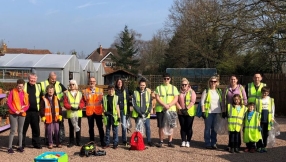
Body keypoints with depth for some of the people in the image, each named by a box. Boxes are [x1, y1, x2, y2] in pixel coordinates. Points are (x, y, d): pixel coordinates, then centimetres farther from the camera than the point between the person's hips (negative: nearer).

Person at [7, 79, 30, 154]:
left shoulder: (25, 94, 8)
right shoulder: (13, 92, -2)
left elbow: (27, 104, 11)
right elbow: (8, 102, -6)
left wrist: (24, 110, -9)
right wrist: (14, 111, -14)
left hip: (22, 114, 4)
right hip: (13, 114, -4)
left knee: (20, 130, 10)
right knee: (13, 130, -7)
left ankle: (20, 146, 18)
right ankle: (10, 147, -3)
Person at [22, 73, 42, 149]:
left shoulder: (38, 87, 9)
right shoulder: (24, 86, 1)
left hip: (35, 111, 2)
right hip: (25, 111, -2)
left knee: (36, 128, 8)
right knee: (23, 128, 4)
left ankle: (36, 143, 19)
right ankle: (22, 144, 13)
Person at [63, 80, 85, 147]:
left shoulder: (80, 94, 7)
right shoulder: (67, 94, 3)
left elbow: (82, 103, 2)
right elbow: (65, 103, -4)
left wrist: (79, 107, -16)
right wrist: (71, 107, -18)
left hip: (78, 113, 1)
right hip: (70, 114, -1)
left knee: (78, 127, 6)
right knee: (71, 128, 4)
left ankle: (78, 141, 16)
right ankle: (71, 142, 12)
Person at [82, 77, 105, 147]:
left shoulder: (100, 90, 6)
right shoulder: (85, 91, 7)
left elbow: (100, 100, -6)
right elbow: (85, 99, -8)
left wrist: (100, 95, -26)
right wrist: (86, 95, -26)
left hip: (98, 111, 0)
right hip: (89, 111, 1)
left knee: (100, 127, 1)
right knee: (91, 128, 7)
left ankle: (102, 142, 8)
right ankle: (91, 142, 16)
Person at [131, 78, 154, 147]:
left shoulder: (148, 93, 6)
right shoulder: (135, 92, -2)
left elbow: (150, 103, 8)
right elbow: (134, 104, -5)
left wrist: (148, 112, -5)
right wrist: (139, 112, -12)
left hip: (146, 114, 2)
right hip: (137, 114, -2)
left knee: (148, 127, 3)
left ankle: (149, 141, 14)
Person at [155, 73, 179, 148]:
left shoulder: (174, 88, 11)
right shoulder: (159, 88, 7)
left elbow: (176, 99, 1)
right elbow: (157, 98, -3)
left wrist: (169, 105, -15)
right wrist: (164, 105, -17)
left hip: (171, 110, 1)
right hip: (160, 110, -1)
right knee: (161, 126, 2)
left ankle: (170, 142, 9)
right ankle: (161, 141, 12)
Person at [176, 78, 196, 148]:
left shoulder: (192, 92, 1)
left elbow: (192, 102, -9)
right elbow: (176, 101, 2)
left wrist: (186, 109, -18)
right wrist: (180, 109, -11)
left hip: (190, 112, -2)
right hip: (181, 112, 2)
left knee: (189, 127, 0)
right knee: (183, 127, 6)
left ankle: (188, 141, 7)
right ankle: (183, 141, 11)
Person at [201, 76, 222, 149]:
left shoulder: (219, 91, 13)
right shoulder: (206, 91, 1)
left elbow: (221, 102, 17)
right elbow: (202, 102, -2)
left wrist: (222, 111, 11)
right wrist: (203, 111, -9)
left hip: (217, 112, 3)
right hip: (208, 112, -3)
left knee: (214, 128, 7)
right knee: (208, 128, 0)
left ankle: (213, 143, 15)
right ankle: (207, 144, 6)